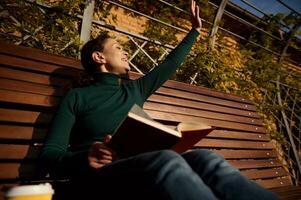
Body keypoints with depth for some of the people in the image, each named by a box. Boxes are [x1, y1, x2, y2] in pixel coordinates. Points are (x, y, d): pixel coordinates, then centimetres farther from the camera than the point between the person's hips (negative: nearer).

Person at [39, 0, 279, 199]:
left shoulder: (135, 89, 23)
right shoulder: (77, 96, 9)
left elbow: (171, 63, 32)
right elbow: (50, 154, 3)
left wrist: (195, 30, 42)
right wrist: (84, 157, -20)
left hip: (145, 170, 4)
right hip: (100, 177, -3)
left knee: (206, 160, -27)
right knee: (167, 161, -36)